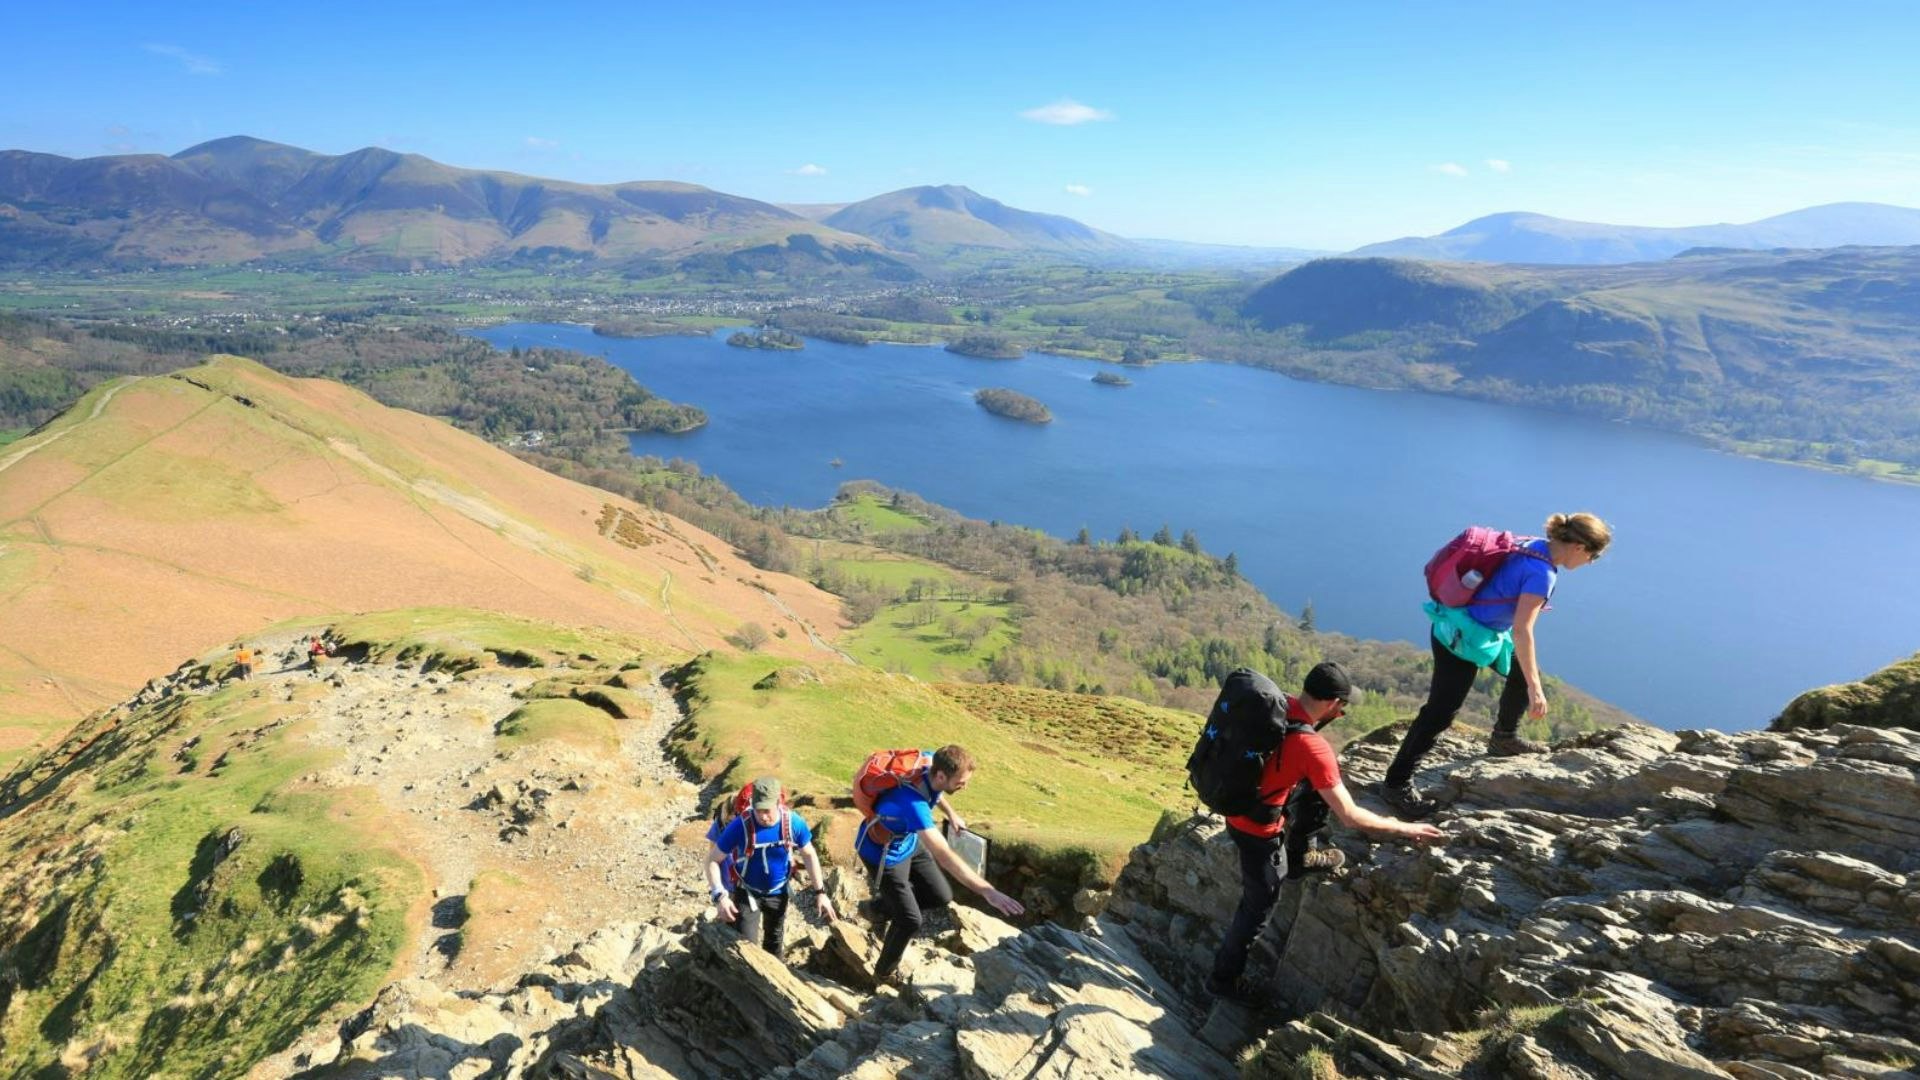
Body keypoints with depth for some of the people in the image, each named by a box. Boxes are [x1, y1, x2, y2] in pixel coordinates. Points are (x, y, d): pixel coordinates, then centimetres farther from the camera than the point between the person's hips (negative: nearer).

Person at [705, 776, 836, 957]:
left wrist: (820, 892, -7)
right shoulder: (740, 826, -31)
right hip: (746, 893, -3)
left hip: (778, 893, 3)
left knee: (775, 943, 23)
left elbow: (809, 855, -7)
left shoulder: (794, 823, -24)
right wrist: (719, 895, -32)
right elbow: (712, 860, -20)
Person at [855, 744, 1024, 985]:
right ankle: (883, 974, 24)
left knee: (941, 896, 10)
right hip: (883, 853, -8)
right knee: (911, 920, -2)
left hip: (908, 842, 8)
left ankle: (884, 907, 33)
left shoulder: (930, 763, -20)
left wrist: (951, 814, 20)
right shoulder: (913, 803, -44)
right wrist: (987, 891, -52)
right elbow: (944, 856, -49)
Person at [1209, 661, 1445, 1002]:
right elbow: (1350, 816, -22)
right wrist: (1405, 829, -9)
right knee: (1260, 905, 14)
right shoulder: (1312, 748, -30)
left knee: (1325, 778, 17)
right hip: (1258, 831, -7)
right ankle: (1224, 978, 32)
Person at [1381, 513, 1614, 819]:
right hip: (1462, 637, -10)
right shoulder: (1542, 573, -22)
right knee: (1441, 712, -7)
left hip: (1473, 629, 10)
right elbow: (1522, 630, -26)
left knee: (1522, 672, 25)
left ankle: (1504, 739, 44)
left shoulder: (1534, 547, 5)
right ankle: (1396, 784, -2)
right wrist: (1535, 689, -24)